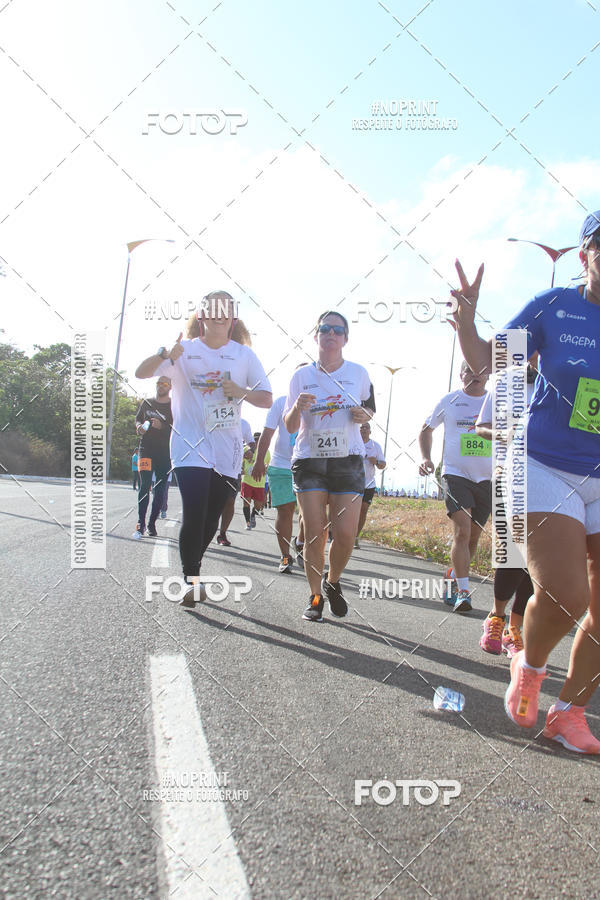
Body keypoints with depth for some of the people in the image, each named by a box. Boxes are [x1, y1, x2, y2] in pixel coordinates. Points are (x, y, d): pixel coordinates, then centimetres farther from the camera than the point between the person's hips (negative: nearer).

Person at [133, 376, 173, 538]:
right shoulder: (146, 403, 12)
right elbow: (137, 418, 23)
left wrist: (162, 426, -19)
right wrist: (139, 426, 0)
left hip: (165, 452, 0)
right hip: (146, 448, 1)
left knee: (160, 489, 2)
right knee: (144, 485, -11)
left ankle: (152, 523, 12)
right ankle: (140, 524, -13)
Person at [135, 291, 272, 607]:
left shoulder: (244, 355, 8)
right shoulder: (185, 350, 2)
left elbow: (267, 399, 7)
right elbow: (141, 373, -8)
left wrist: (240, 392, -14)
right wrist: (165, 355, -29)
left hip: (227, 452, 3)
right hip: (191, 447, -3)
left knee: (211, 520, 10)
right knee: (194, 515, -15)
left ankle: (190, 567, 33)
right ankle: (192, 580, -2)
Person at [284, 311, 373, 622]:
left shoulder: (358, 373, 4)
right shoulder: (302, 375, 3)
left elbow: (369, 408, 20)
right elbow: (289, 426, 2)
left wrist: (365, 416, -3)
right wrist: (297, 407, -19)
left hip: (348, 460, 0)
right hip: (309, 460, 0)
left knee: (346, 534, -8)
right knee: (314, 533, -4)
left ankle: (332, 582, 21)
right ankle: (315, 597, 13)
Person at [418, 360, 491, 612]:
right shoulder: (449, 401, 3)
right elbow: (426, 430, 15)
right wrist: (426, 458, 0)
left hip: (487, 479, 3)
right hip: (455, 474, -3)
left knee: (473, 537, 8)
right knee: (462, 532, -17)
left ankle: (453, 578, 30)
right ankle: (463, 591, -13)